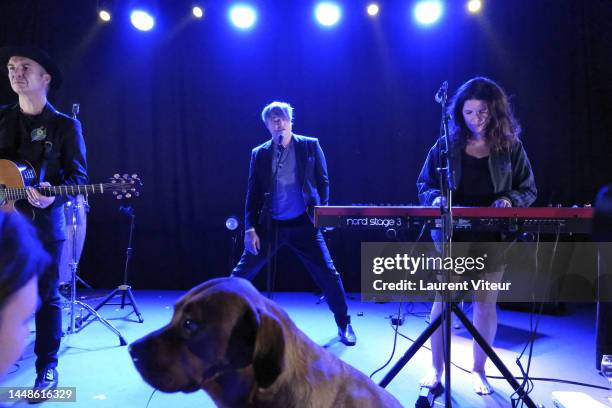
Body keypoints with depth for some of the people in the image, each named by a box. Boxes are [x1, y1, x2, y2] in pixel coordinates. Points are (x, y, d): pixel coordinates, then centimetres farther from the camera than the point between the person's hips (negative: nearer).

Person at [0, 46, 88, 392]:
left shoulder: (66, 125, 1)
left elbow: (78, 175, -2)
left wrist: (54, 195, -20)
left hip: (44, 224, -3)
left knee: (46, 295, 4)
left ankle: (47, 366, 16)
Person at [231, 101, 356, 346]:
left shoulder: (310, 146, 2)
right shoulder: (259, 154, 5)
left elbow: (323, 181, 4)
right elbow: (253, 193, 5)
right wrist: (250, 228, -3)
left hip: (303, 224, -1)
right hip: (270, 225, 2)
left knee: (328, 274, -1)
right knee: (242, 273, 4)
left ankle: (344, 325, 20)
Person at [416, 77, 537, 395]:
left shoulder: (511, 147, 1)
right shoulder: (446, 144, 0)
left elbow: (528, 189, 6)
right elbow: (424, 184, 5)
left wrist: (509, 199, -16)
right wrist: (436, 198, -17)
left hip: (493, 236, 1)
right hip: (451, 233, 0)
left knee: (486, 302, 8)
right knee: (443, 300, 2)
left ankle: (478, 370, 26)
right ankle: (436, 369, 17)